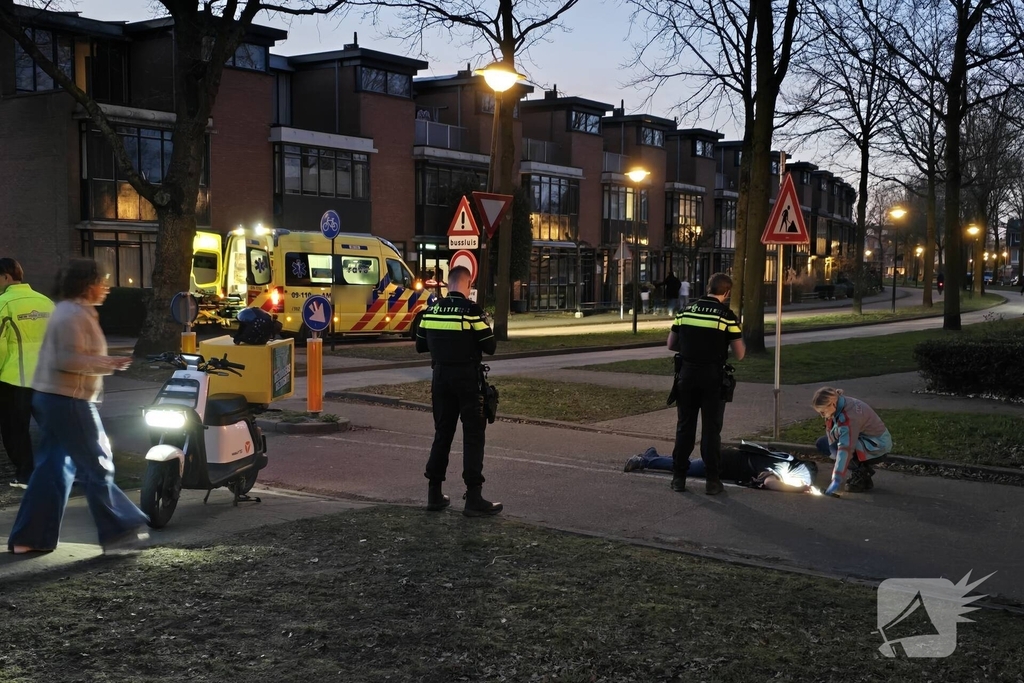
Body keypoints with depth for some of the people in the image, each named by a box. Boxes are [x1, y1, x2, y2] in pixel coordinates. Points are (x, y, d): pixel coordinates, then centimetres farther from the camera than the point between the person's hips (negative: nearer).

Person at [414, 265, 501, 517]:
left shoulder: (431, 310, 3)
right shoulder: (471, 311, -14)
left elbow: (420, 345, 11)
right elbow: (490, 347, -11)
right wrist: (479, 333, 9)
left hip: (440, 378, 5)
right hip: (467, 379, -5)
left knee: (442, 433, 15)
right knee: (473, 436, 0)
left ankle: (434, 495, 18)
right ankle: (473, 498, -1)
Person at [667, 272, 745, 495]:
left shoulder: (686, 311, 4)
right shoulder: (726, 315, -8)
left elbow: (671, 344, 9)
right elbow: (739, 354, -6)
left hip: (687, 376, 3)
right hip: (712, 378, -3)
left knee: (684, 427, 10)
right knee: (711, 429, 4)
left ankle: (679, 477, 14)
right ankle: (712, 481, 7)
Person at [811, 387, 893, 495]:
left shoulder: (849, 416, -33)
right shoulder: (838, 405, -7)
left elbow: (846, 449, -38)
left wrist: (837, 480, -40)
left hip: (877, 446, -9)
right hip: (862, 439, 9)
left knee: (835, 448, -30)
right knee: (822, 444, 3)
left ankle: (862, 477, -10)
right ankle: (863, 469, 7)